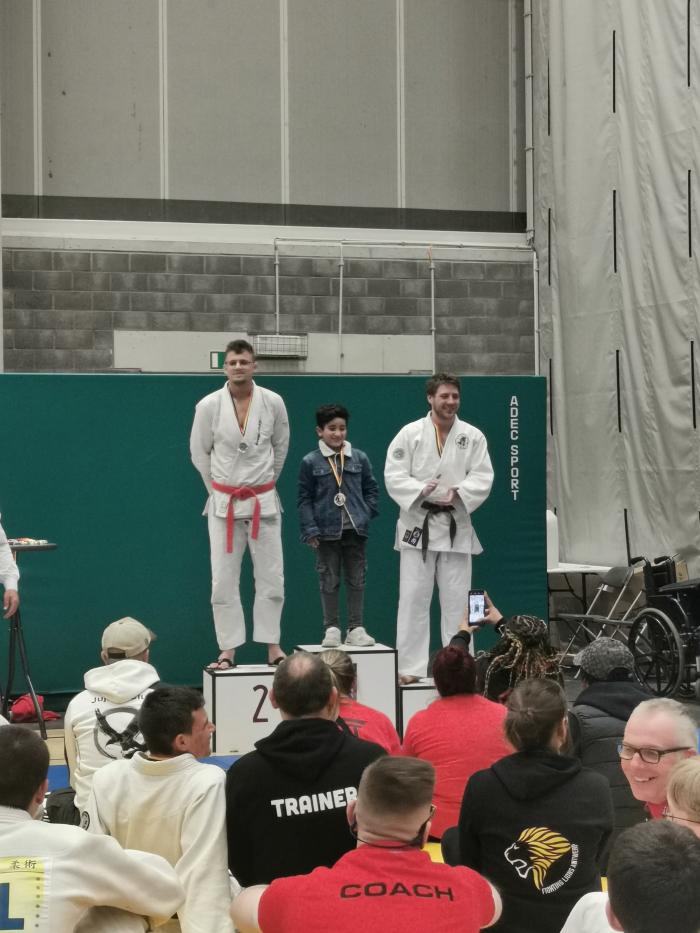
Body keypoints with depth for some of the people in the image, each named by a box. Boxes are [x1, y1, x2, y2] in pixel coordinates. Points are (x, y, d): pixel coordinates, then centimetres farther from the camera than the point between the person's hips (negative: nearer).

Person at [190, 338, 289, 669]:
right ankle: (227, 650, 9)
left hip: (263, 501, 1)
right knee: (223, 581, 1)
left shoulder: (273, 403, -6)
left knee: (271, 577, 4)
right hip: (224, 502, -1)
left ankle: (272, 645, 15)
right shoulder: (209, 406, -8)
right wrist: (218, 487, 8)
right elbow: (199, 453, 5)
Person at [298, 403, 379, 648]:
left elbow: (371, 490, 10)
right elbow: (304, 499, -2)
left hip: (355, 529, 2)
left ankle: (356, 628, 12)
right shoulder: (311, 462, -3)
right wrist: (310, 530, -8)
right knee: (329, 582, 5)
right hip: (327, 531, -2)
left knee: (356, 580, 6)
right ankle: (331, 629, 12)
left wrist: (365, 515, -2)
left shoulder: (359, 458, 2)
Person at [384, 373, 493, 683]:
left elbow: (482, 478, -2)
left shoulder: (473, 436, 2)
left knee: (457, 599, 6)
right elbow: (394, 476, -8)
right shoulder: (410, 433, -4)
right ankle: (410, 666, 5)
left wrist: (458, 493, -21)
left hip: (456, 527, 2)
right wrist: (423, 492, -23)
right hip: (417, 525, -2)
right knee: (413, 598, -1)